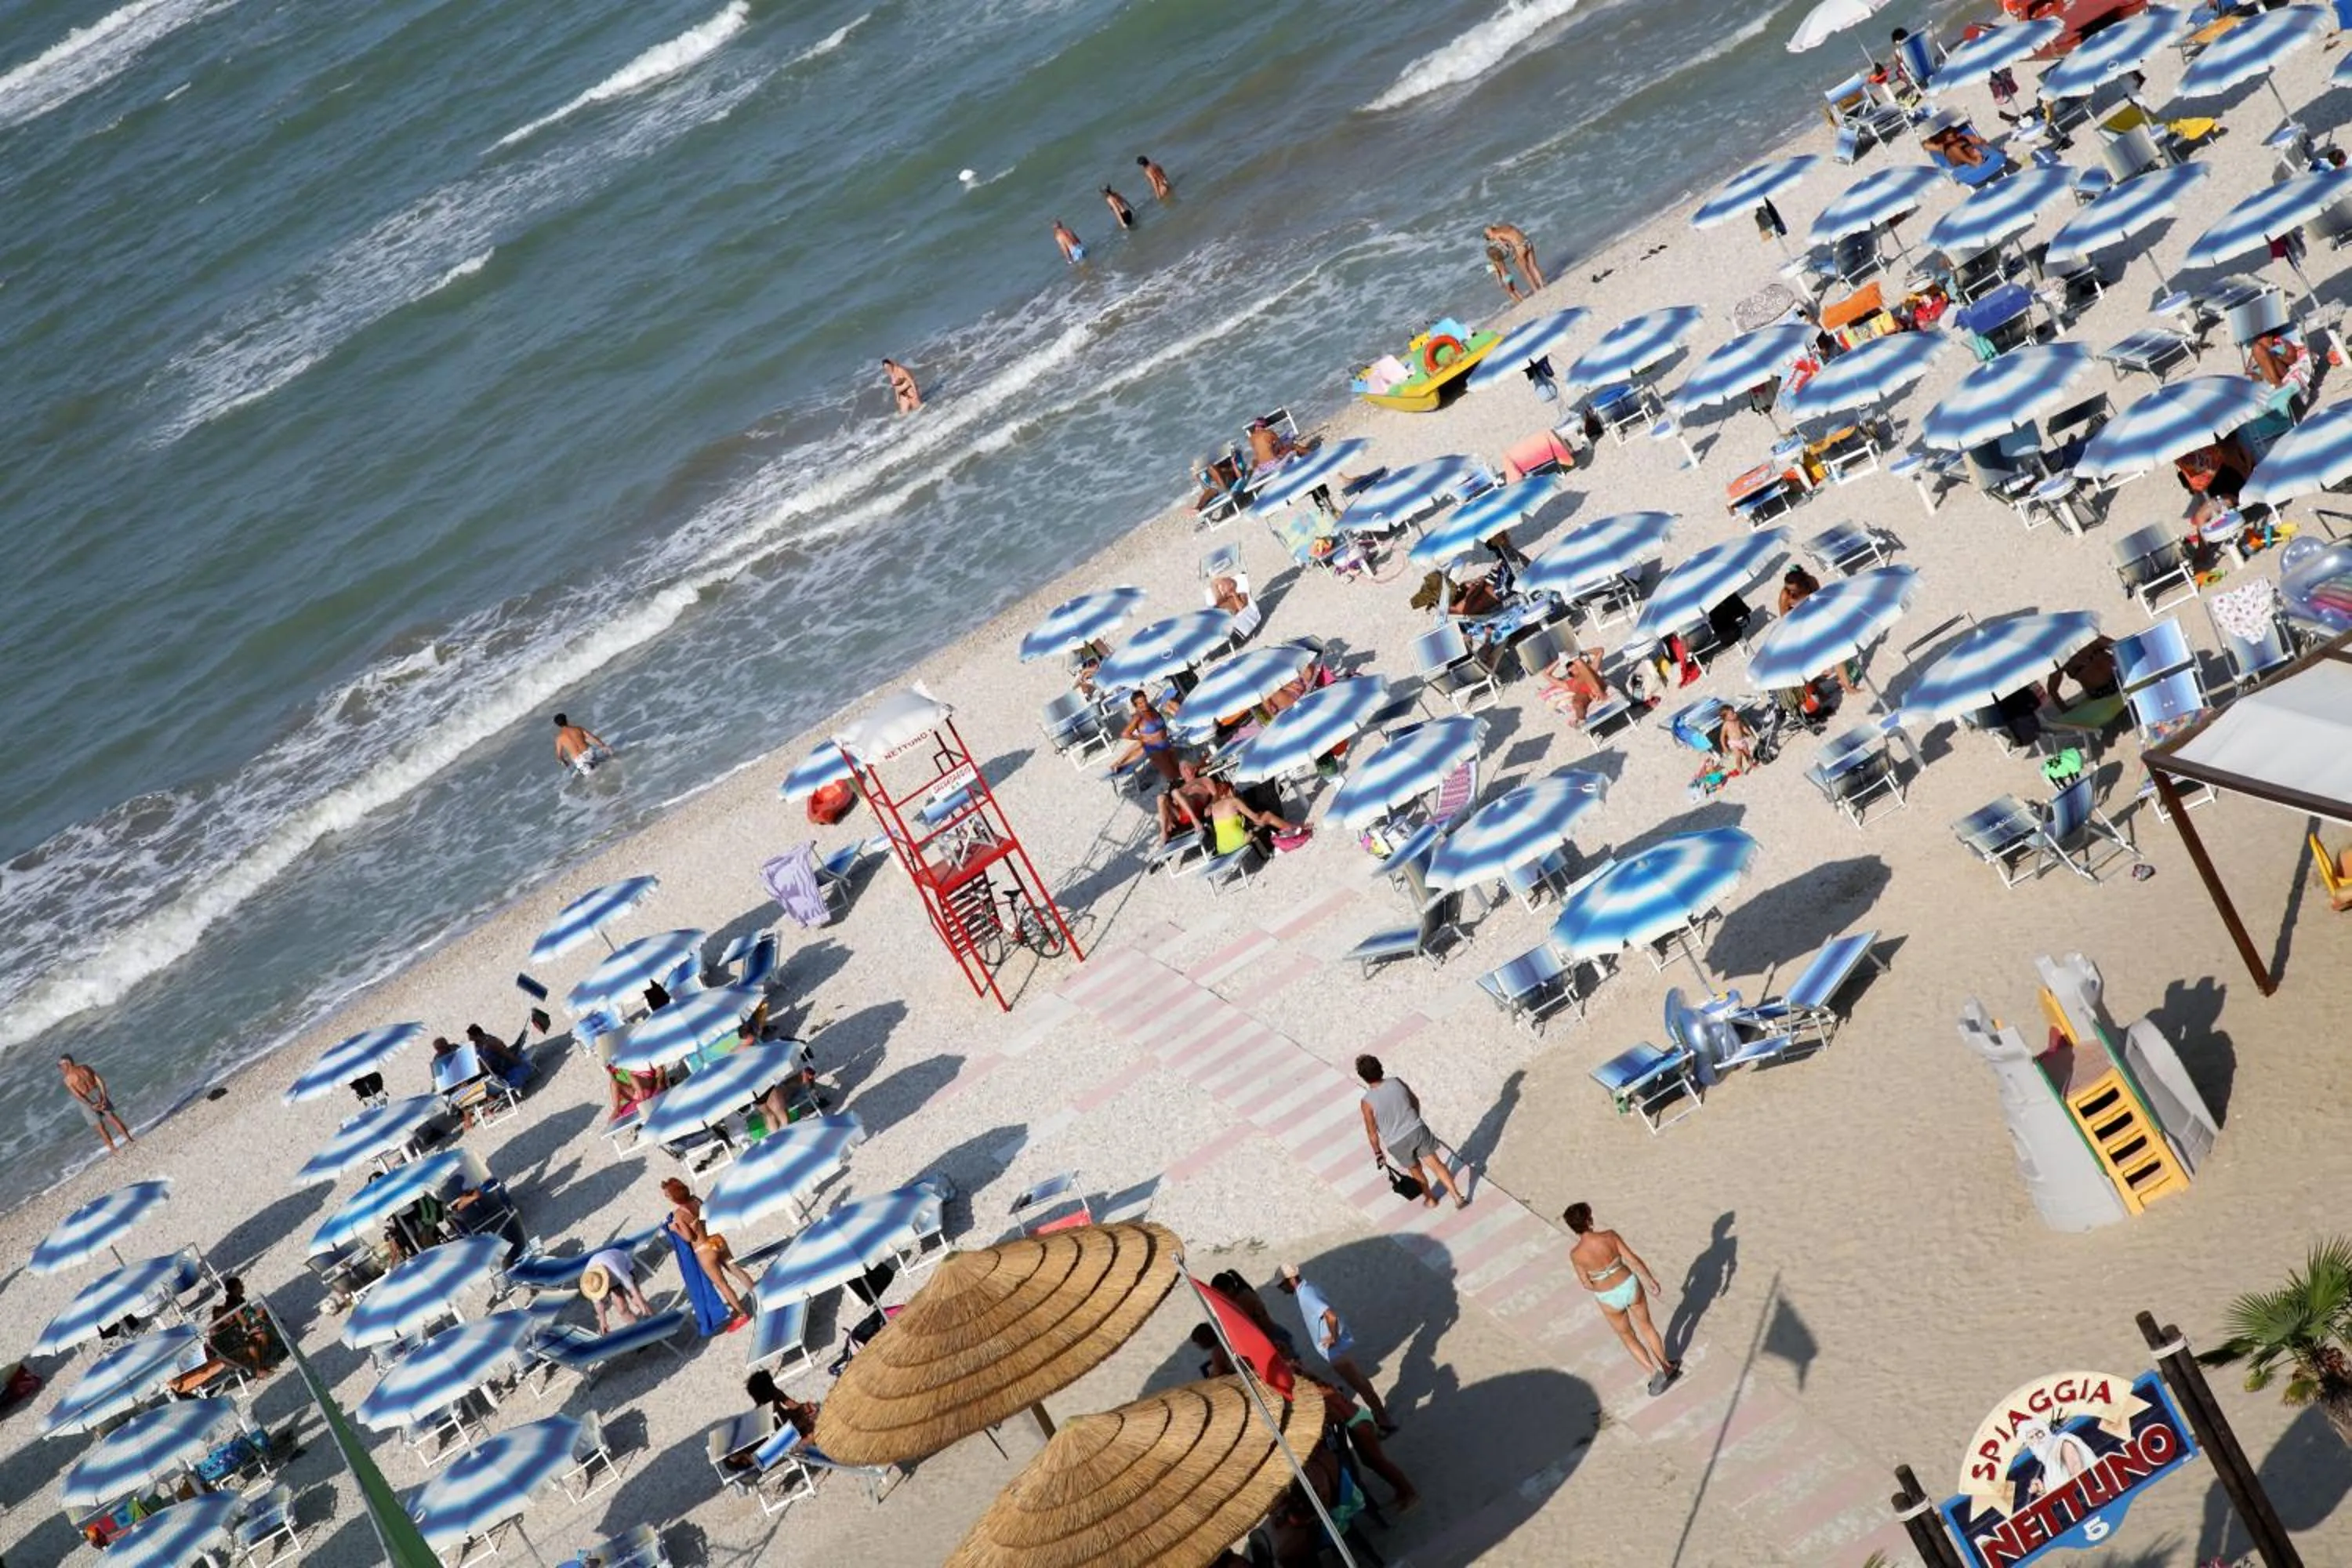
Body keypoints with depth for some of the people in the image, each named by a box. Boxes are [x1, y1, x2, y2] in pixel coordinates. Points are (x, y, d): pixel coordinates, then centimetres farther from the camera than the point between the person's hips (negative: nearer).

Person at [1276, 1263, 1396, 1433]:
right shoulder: (1306, 1288, 5)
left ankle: (1385, 1424, 11)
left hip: (1337, 1350, -10)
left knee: (1361, 1386, 1)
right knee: (1359, 1382, 24)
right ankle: (1379, 1413, 39)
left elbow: (1331, 1316, -37)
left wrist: (1333, 1338, -22)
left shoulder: (1305, 1296, -26)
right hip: (1339, 1348, 10)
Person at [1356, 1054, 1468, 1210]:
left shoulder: (1367, 1102, -21)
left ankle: (1430, 1199, 44)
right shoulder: (1397, 1083, -10)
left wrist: (1378, 1153, 5)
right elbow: (1415, 1101, 8)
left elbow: (1372, 1133, -11)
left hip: (1398, 1143, -2)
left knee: (1416, 1170, 24)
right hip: (1417, 1130, 2)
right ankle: (1457, 1197, 15)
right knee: (1436, 1164, 15)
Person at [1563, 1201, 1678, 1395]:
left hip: (1609, 1299, -1)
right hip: (1630, 1286, 1)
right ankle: (1666, 1366, 45)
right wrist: (1651, 1280, -1)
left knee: (1628, 1336, 25)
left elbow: (1588, 1284, -12)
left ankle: (1655, 1372, 16)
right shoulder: (1610, 1236, -21)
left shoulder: (1575, 1254, -22)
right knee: (1646, 1325, 29)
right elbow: (1634, 1260, -15)